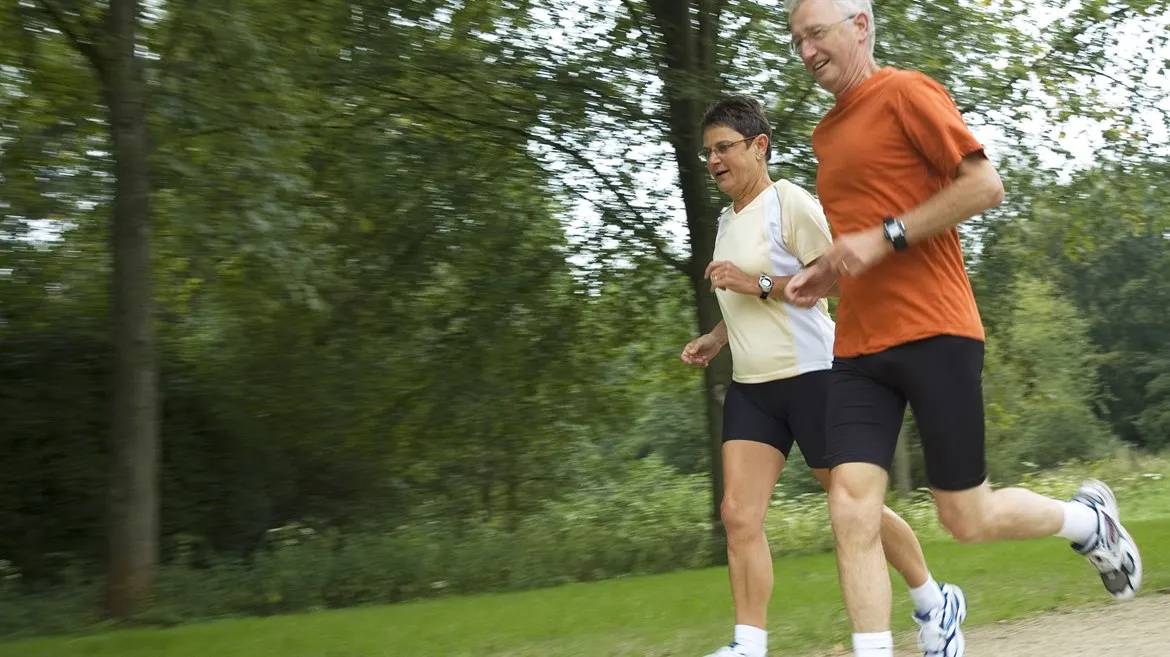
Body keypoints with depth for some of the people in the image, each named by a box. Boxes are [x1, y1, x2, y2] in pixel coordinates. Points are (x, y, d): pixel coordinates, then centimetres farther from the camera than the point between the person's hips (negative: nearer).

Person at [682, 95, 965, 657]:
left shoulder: (789, 201, -10)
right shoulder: (728, 219, 16)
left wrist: (757, 283, -21)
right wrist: (715, 339, 14)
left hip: (808, 374, -7)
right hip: (750, 385, 7)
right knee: (738, 514, -8)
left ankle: (935, 605, 25)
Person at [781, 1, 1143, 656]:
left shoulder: (905, 92, -4)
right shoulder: (828, 133, 18)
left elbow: (985, 184, -12)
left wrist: (884, 238, -17)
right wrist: (823, 276, 11)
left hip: (934, 335, -6)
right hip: (859, 349, 7)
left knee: (967, 518, 2)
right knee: (852, 512, -9)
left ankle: (1090, 519, 30)